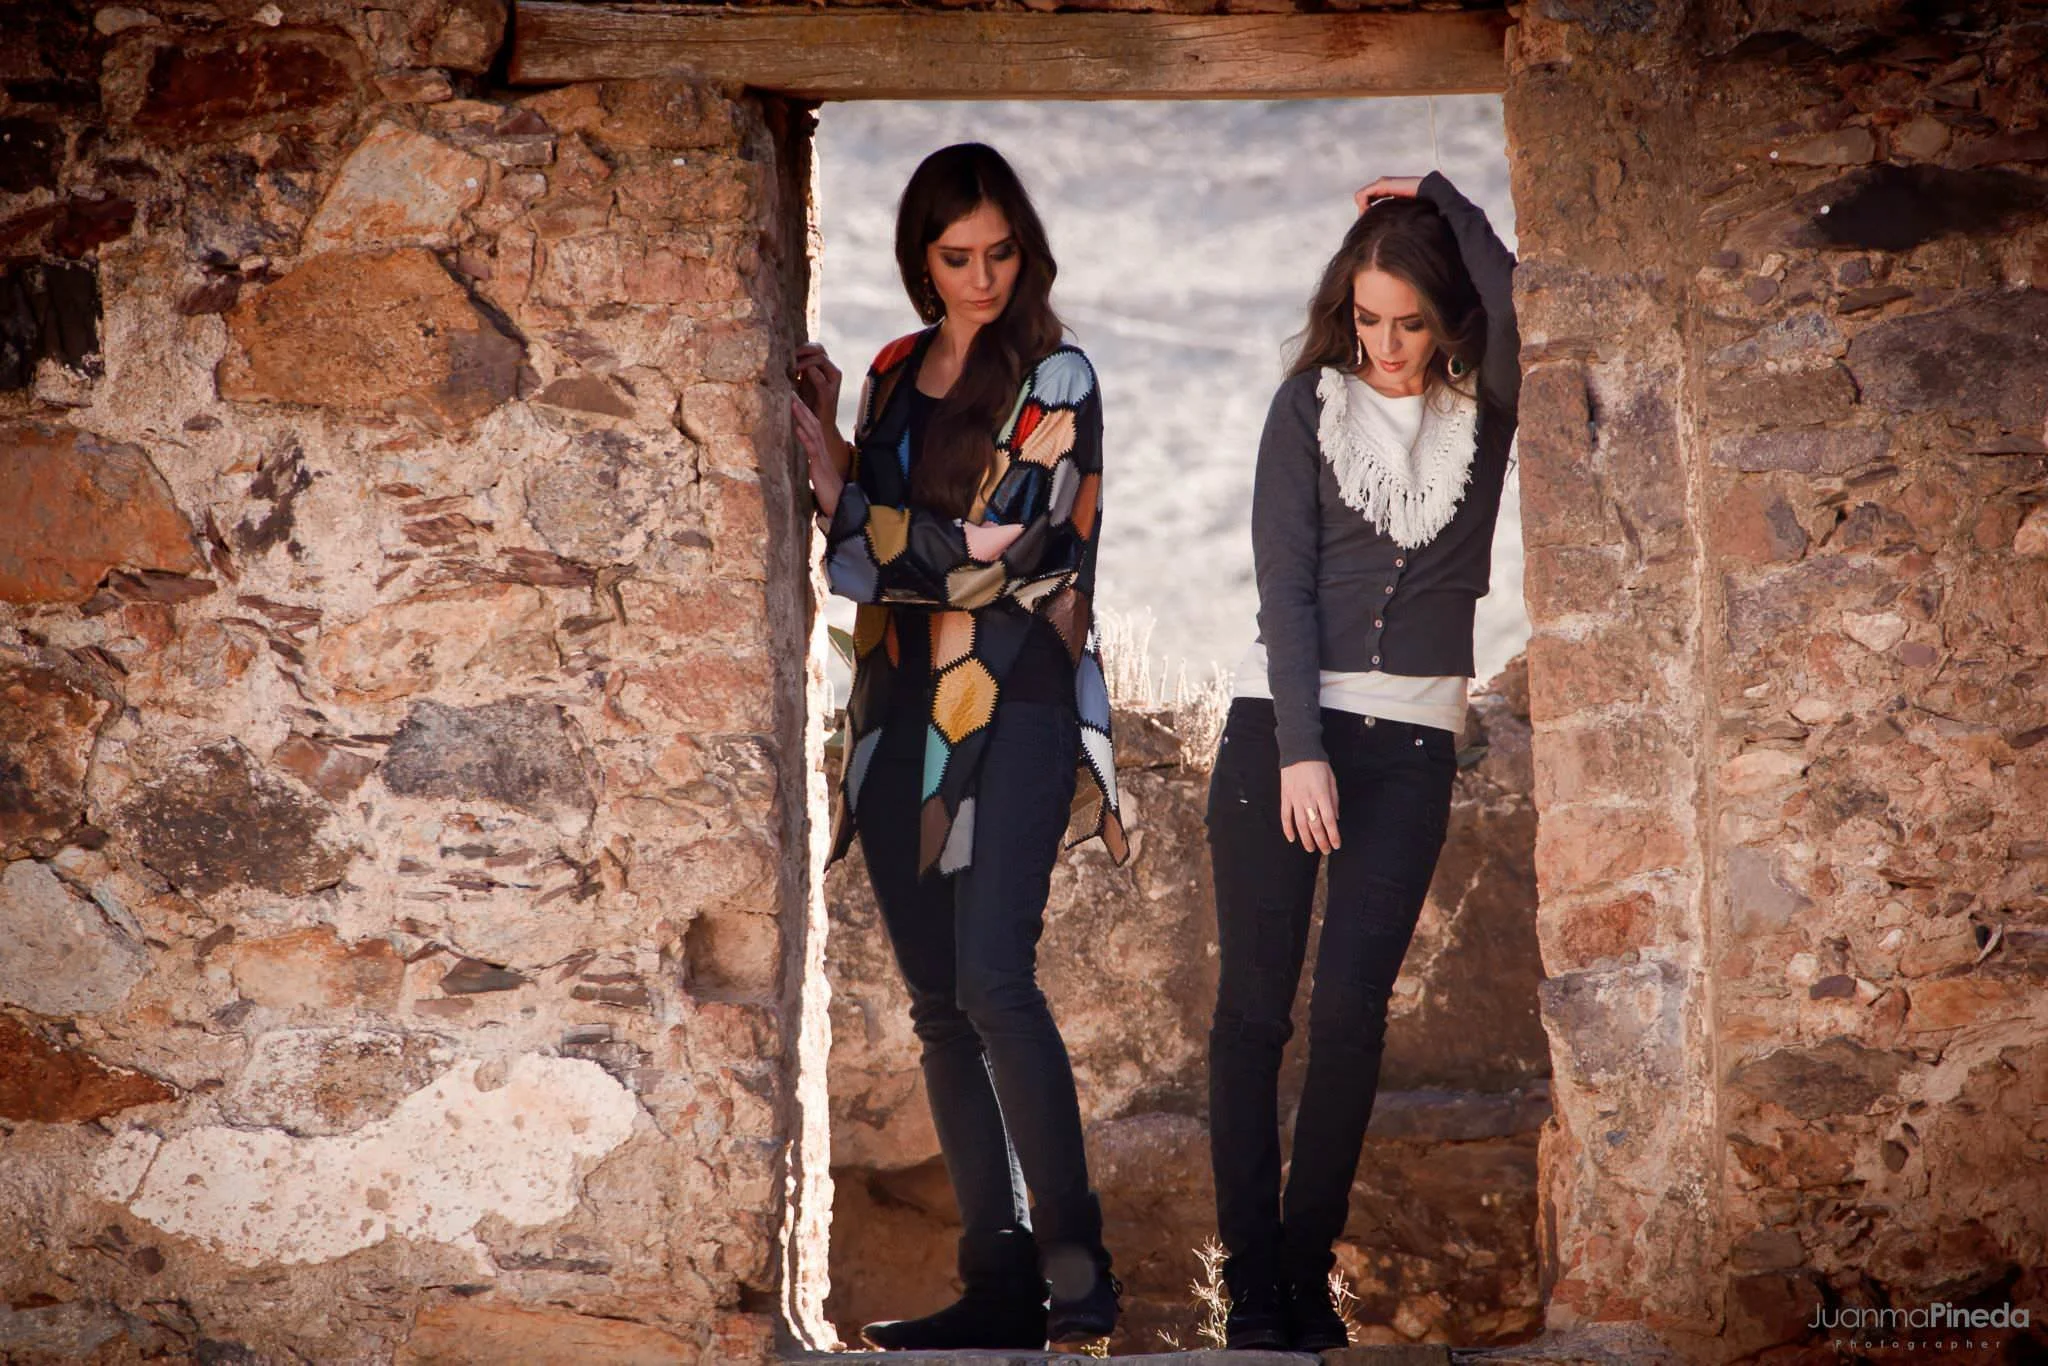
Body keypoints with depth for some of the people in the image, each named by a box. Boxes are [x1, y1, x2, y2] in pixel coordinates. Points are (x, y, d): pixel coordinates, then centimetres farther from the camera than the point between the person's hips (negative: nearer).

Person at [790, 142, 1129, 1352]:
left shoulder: (1054, 379, -3)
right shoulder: (895, 375, 15)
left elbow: (979, 552, -11)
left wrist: (834, 468, -4)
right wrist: (824, 444, 4)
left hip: (1014, 699, -6)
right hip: (906, 704, 6)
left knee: (992, 975, -20)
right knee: (939, 1001, 4)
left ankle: (1078, 1263, -16)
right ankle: (999, 1282, 7)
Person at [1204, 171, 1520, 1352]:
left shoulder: (1483, 409, 4)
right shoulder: (1311, 403, 3)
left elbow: (1521, 302, -19)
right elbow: (1283, 583, -3)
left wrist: (1440, 201, -6)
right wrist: (1301, 753, -11)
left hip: (1413, 741, 0)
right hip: (1280, 724, 0)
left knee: (1351, 1010, -5)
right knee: (1256, 1002, -4)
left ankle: (1310, 1272, 3)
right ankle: (1253, 1283, -1)